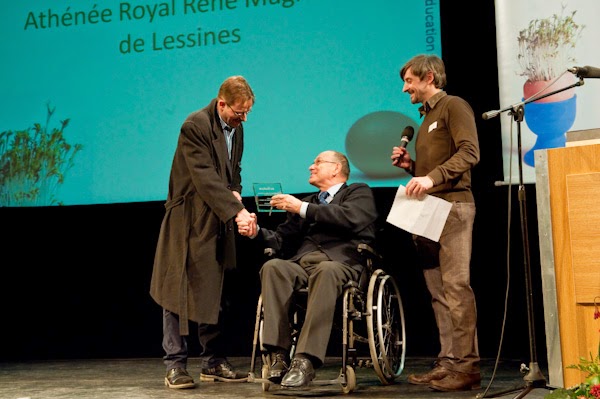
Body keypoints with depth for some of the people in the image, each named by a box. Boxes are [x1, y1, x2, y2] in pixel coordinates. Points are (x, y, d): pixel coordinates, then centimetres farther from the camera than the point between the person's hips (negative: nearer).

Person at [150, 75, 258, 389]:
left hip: (217, 224, 8)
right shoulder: (195, 126, -16)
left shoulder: (236, 128, 10)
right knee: (178, 292, -3)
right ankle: (175, 365, 3)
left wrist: (235, 192, -1)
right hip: (188, 222, -8)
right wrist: (236, 211, -29)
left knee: (212, 294, 11)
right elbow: (206, 178, -23)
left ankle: (214, 362, 17)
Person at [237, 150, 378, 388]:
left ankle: (306, 360, -42)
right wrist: (257, 232, 6)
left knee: (326, 271, -39)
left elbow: (351, 219, -7)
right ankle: (279, 355, -31)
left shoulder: (359, 192, 17)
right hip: (301, 263, 4)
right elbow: (282, 242, 26)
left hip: (340, 263, -4)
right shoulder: (308, 201, 33)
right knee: (272, 267, -29)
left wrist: (303, 208, -6)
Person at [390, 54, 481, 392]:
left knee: (456, 286, -13)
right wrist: (411, 166, 10)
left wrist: (432, 177, -23)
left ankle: (467, 366, -12)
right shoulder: (427, 117, 25)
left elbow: (469, 153, -14)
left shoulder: (454, 106, -1)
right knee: (438, 291, 5)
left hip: (452, 206, -9)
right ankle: (448, 363, 7)